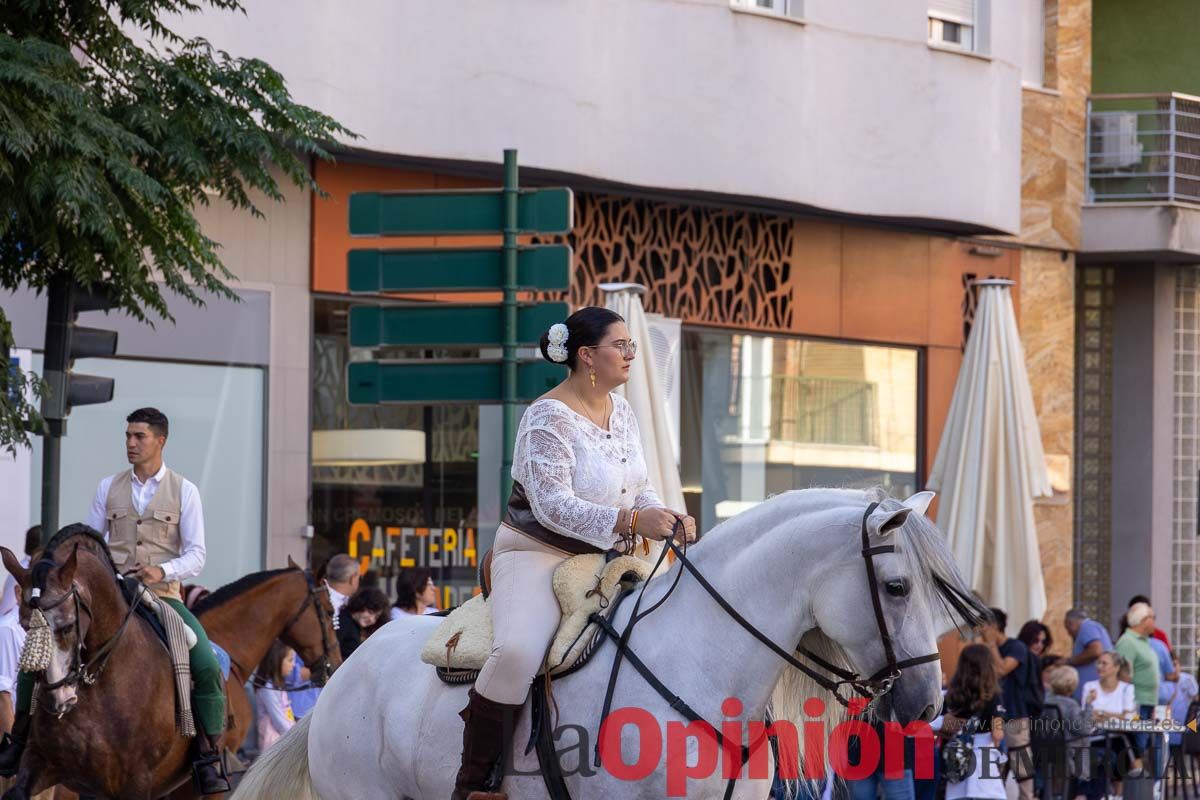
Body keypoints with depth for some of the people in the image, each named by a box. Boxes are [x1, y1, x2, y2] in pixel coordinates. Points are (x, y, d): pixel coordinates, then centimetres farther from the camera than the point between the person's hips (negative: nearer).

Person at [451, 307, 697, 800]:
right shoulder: (548, 418, -16)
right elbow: (553, 505, -24)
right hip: (536, 554, -8)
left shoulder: (622, 413, 9)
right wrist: (631, 521, -33)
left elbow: (639, 491, 14)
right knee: (518, 653, -34)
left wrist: (667, 518, -10)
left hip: (605, 559, 8)